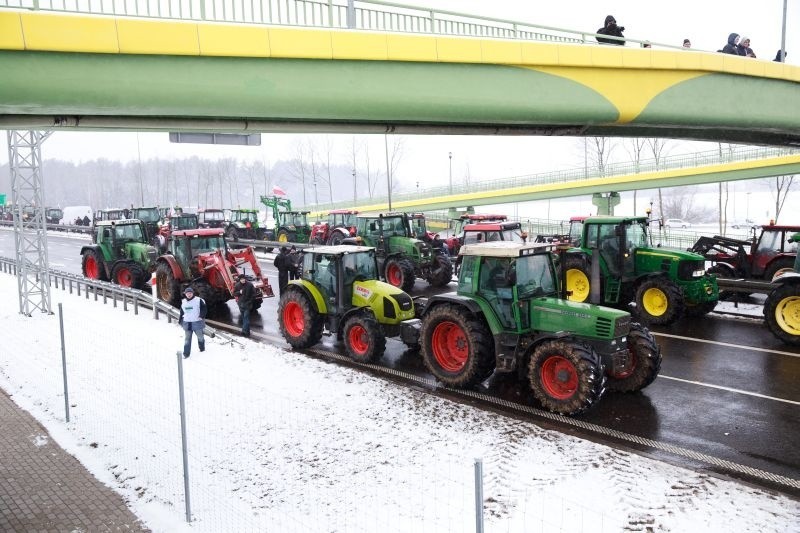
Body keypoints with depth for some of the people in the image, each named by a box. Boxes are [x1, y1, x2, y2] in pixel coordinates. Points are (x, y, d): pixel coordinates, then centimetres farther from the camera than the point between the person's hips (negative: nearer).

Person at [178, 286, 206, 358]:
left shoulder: (198, 300, -7)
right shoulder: (183, 302, 9)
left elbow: (203, 308, -8)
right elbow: (182, 312, 18)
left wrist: (202, 315, -21)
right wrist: (180, 320, 16)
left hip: (197, 322, -3)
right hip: (187, 323, 3)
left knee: (200, 336, 12)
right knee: (187, 338, 3)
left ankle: (202, 348, 34)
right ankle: (186, 353, 6)